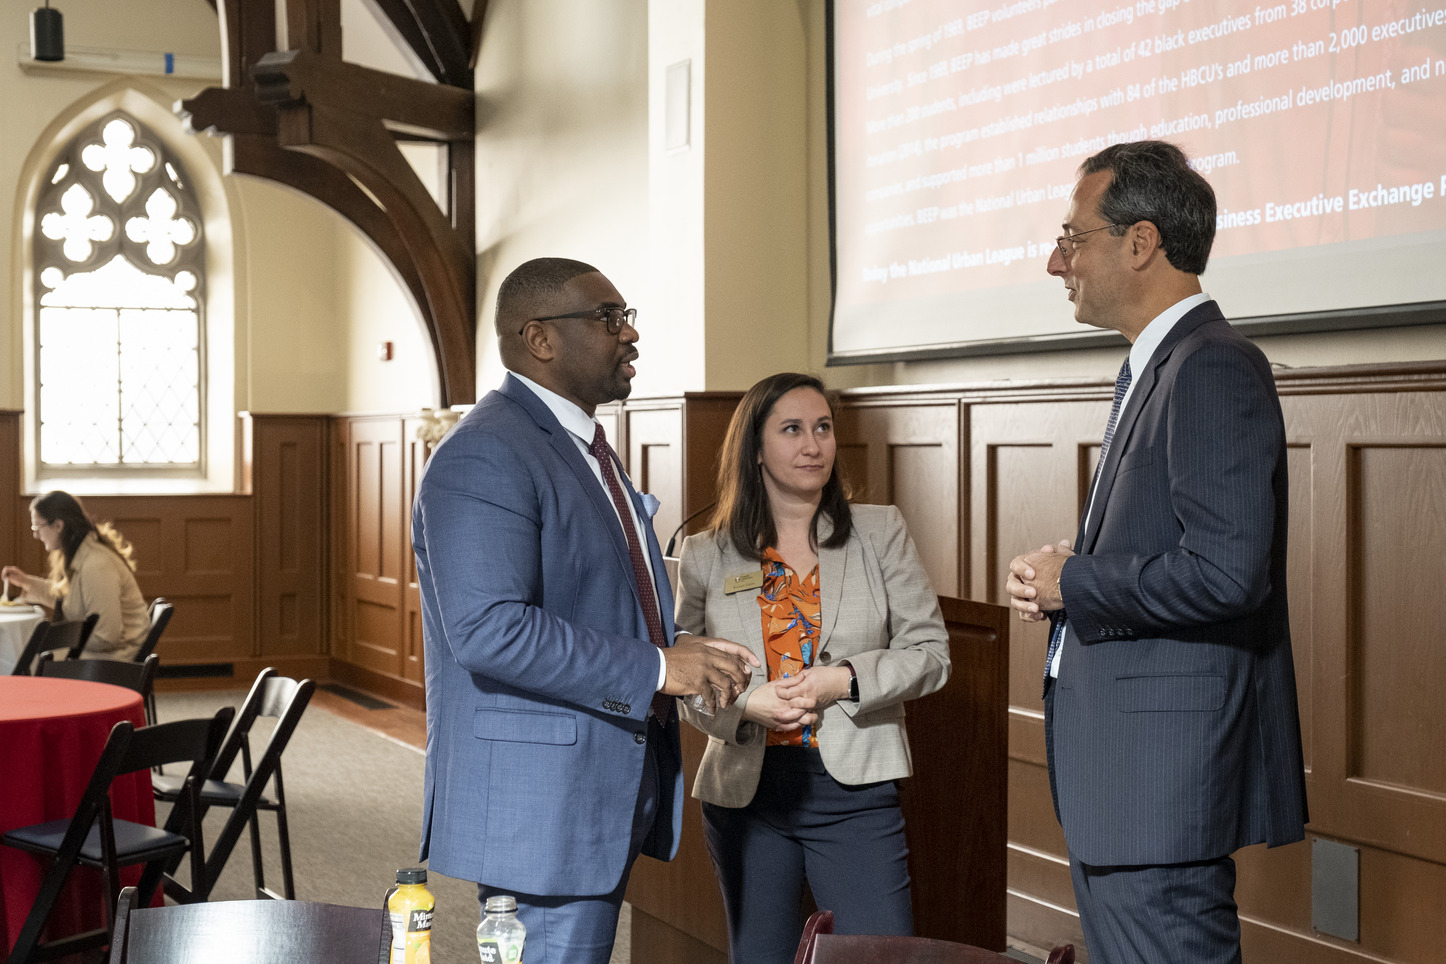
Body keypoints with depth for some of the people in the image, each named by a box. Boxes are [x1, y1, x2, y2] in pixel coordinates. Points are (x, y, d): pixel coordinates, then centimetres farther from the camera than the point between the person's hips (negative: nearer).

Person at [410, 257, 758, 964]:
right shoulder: (484, 456, -17)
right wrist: (655, 668, -23)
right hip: (536, 807, -10)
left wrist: (687, 658, 8)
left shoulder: (583, 447, 18)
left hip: (604, 796, 10)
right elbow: (489, 629, -27)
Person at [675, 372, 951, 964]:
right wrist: (744, 703, -13)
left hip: (854, 787, -1)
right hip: (745, 791, 1)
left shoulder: (880, 533, 4)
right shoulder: (706, 556, 4)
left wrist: (845, 679, -14)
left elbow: (929, 652, 2)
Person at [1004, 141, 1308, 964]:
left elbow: (1227, 571, -26)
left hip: (1165, 769, -11)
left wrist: (1072, 583, -13)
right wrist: (1065, 574, 3)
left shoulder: (1215, 368, -16)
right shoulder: (1156, 367, 17)